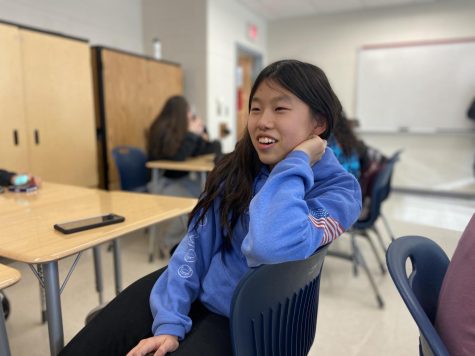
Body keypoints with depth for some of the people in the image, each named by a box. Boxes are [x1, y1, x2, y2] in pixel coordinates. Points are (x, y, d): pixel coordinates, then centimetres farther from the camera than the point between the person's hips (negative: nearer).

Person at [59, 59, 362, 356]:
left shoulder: (339, 189, -17)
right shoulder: (239, 167, -4)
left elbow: (269, 247, -38)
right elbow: (197, 243, -3)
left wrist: (297, 161, -26)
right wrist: (170, 323, -10)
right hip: (190, 290, 4)